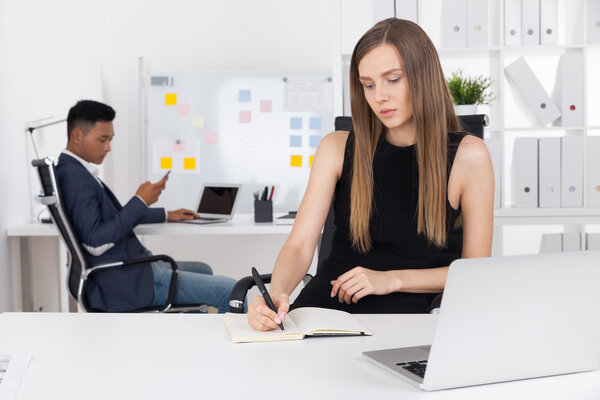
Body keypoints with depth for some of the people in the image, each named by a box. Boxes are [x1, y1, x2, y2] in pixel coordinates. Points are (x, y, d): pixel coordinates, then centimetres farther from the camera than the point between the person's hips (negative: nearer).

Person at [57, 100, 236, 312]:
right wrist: (140, 202, -20)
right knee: (230, 291, -12)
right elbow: (95, 242, -26)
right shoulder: (73, 175, -19)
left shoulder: (78, 170, 13)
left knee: (203, 270, 29)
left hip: (131, 267, 11)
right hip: (125, 283, -11)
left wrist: (166, 215, 25)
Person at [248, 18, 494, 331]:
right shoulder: (337, 149, 6)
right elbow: (299, 246, -2)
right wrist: (276, 294, -23)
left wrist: (392, 279, -6)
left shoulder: (468, 157, 0)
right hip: (324, 301, 2)